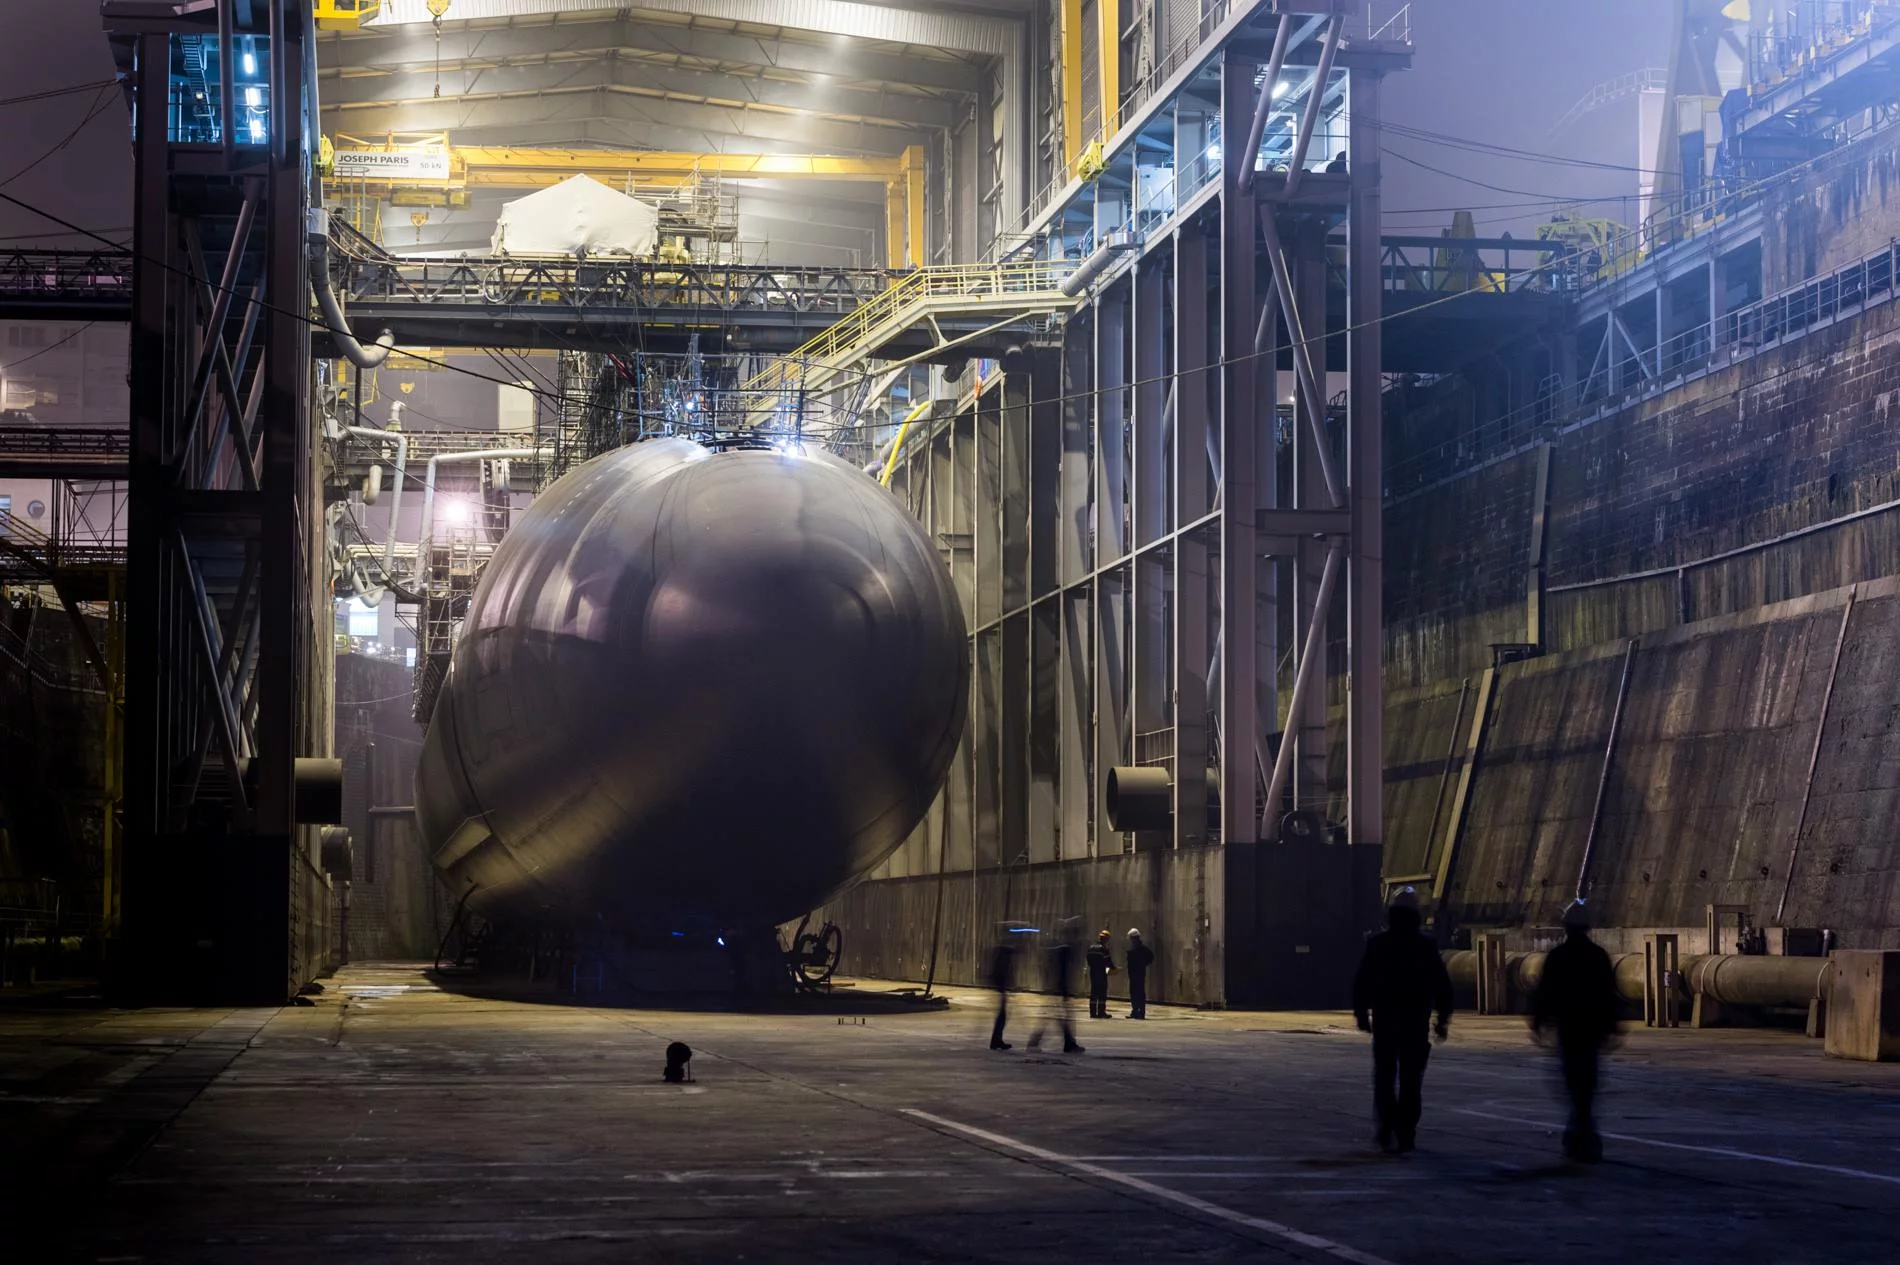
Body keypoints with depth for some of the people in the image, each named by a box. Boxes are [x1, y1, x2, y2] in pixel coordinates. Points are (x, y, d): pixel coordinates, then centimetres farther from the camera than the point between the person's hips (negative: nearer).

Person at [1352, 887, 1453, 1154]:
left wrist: (1361, 1013, 7)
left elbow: (1361, 982, -2)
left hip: (1384, 1021, 0)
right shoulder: (1426, 946, -2)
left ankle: (1387, 1128, -1)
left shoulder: (1376, 944, -3)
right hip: (1417, 1022, 0)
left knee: (1384, 1077, 11)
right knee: (1411, 1081, 5)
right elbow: (1442, 985, 0)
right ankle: (1406, 1134, 2)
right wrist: (1443, 1018, 8)